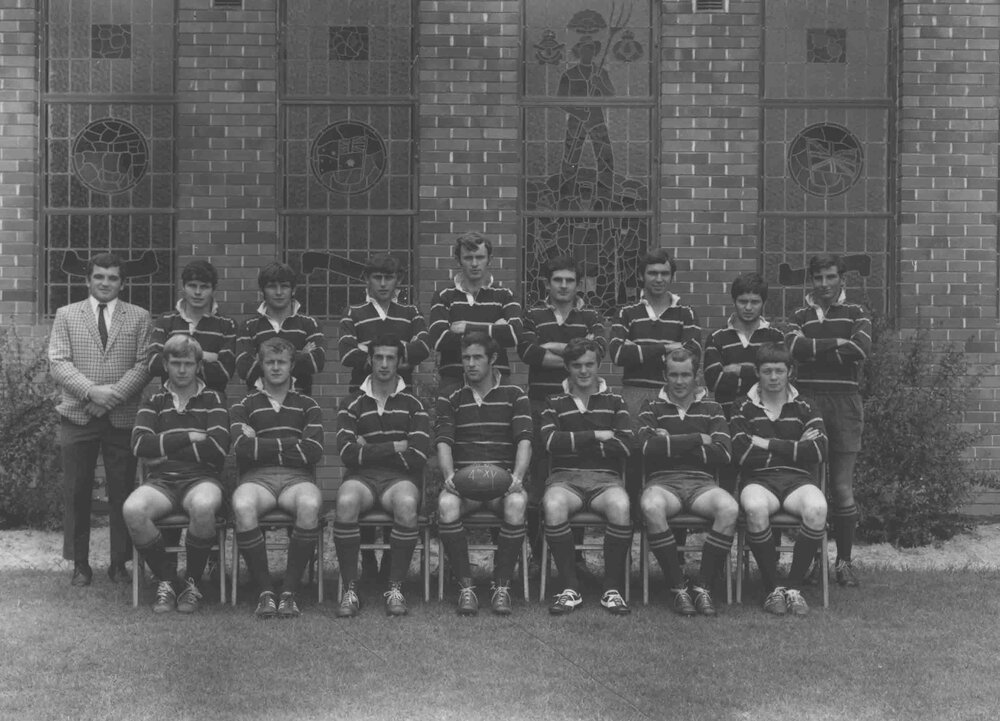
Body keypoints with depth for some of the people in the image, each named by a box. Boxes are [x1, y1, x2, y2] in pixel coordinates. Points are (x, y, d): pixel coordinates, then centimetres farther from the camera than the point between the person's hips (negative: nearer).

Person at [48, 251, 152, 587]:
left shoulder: (139, 317, 9)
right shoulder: (66, 315, 10)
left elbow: (144, 364, 1)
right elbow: (57, 362, 0)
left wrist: (116, 392, -15)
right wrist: (91, 390, -14)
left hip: (123, 417, 0)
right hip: (77, 416, 0)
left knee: (122, 492, 2)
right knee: (76, 492, 3)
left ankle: (119, 562, 10)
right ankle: (79, 563, 11)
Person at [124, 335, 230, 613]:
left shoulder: (213, 400, 12)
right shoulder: (154, 402, 18)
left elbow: (217, 448, -5)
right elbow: (140, 445, -1)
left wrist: (165, 450, -3)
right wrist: (189, 438, -6)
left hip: (201, 478, -2)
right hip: (161, 481, 2)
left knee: (203, 506, -39)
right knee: (132, 509, -32)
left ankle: (192, 582, -14)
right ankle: (166, 580, -10)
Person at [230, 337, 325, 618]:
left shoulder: (307, 406, 19)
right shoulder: (244, 406, 19)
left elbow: (313, 451, 1)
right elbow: (242, 447, -1)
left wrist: (261, 444, 2)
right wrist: (289, 446, -2)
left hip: (297, 479, 0)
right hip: (257, 478, 0)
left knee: (310, 505, -37)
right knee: (242, 506, -37)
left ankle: (290, 592, -25)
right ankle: (265, 591, -24)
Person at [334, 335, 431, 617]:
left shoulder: (413, 404, 11)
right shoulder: (352, 405, 12)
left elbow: (417, 456, -2)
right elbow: (347, 453, -3)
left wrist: (369, 450, -2)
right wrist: (394, 448, -5)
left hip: (400, 478, 0)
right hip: (361, 477, 0)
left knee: (406, 503, -37)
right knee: (345, 502, -35)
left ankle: (395, 588, -25)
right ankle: (350, 590, -26)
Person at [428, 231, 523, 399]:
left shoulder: (504, 296, 11)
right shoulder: (443, 297, 10)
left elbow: (513, 334, -10)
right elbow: (438, 340, -9)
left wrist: (468, 328, -8)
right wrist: (492, 330, -7)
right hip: (453, 382, 0)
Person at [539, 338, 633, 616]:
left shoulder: (614, 402, 16)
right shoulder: (554, 403, 15)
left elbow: (624, 446, 0)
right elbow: (551, 441, -5)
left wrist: (574, 443, -1)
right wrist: (595, 436, -6)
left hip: (605, 477, 0)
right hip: (565, 477, 0)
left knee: (620, 506, -35)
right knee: (553, 506, -36)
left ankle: (613, 589, -22)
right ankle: (570, 589, -23)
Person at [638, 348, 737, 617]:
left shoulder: (712, 409, 16)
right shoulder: (651, 408, 14)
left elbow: (723, 454, 0)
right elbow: (649, 447, -7)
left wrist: (672, 444, -4)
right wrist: (697, 439, -6)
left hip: (701, 482, 1)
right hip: (663, 481, -1)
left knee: (729, 508, -33)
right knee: (651, 507, -38)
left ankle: (703, 586, -20)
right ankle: (677, 587, -25)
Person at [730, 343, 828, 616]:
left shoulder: (803, 408, 14)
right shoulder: (744, 408, 11)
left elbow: (818, 451, -3)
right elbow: (742, 454, -5)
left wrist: (768, 444, -4)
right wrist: (794, 447, -2)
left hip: (798, 480, 1)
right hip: (759, 480, -1)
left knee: (817, 508, -34)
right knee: (755, 508, -38)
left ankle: (794, 587, -19)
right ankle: (772, 588, -20)